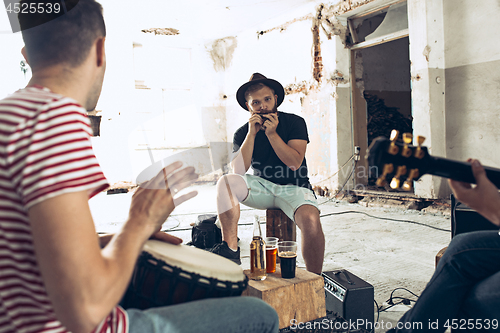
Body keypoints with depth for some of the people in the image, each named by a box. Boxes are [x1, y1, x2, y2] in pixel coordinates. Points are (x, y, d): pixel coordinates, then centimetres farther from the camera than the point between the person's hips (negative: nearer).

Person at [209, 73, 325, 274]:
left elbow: (295, 163, -13)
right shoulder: (242, 133, 2)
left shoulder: (294, 122, -2)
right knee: (226, 183, -26)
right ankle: (230, 249, -20)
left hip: (294, 188, -2)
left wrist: (271, 133, -19)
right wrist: (252, 133, -17)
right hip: (262, 187, 2)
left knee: (310, 220, -33)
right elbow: (238, 171, -13)